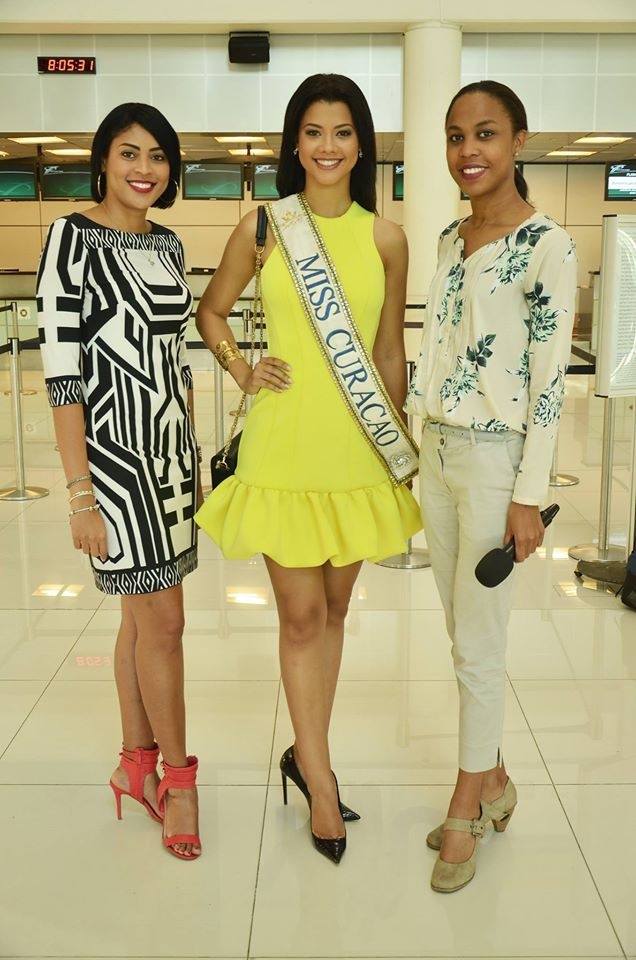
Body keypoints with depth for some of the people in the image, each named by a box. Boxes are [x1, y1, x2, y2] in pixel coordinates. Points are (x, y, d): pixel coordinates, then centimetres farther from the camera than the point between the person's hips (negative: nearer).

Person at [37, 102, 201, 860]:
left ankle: (136, 763, 28)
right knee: (162, 619, -1)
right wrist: (80, 492, -17)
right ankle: (177, 776, 18)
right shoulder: (72, 239, -10)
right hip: (113, 452, -7)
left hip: (170, 451, 7)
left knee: (142, 612, 14)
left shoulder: (167, 245, 10)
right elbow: (61, 373, -14)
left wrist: (192, 458, 15)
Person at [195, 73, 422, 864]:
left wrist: (399, 449, 11)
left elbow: (389, 352, 9)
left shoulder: (384, 237, 3)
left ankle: (305, 754, 32)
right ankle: (320, 779, 18)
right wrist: (241, 371, -4)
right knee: (301, 614, 3)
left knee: (333, 609, 13)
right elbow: (210, 311, 13)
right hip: (284, 447, -2)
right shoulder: (262, 227, -1)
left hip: (358, 450, 3)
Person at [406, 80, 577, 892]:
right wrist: (420, 457, 15)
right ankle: (494, 781, 32)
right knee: (463, 634, 14)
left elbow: (550, 378, -13)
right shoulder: (449, 239, 11)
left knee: (477, 644, 2)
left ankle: (465, 813, 19)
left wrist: (529, 496, -15)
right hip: (438, 452, 7)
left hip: (495, 458, -7)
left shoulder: (546, 245, -11)